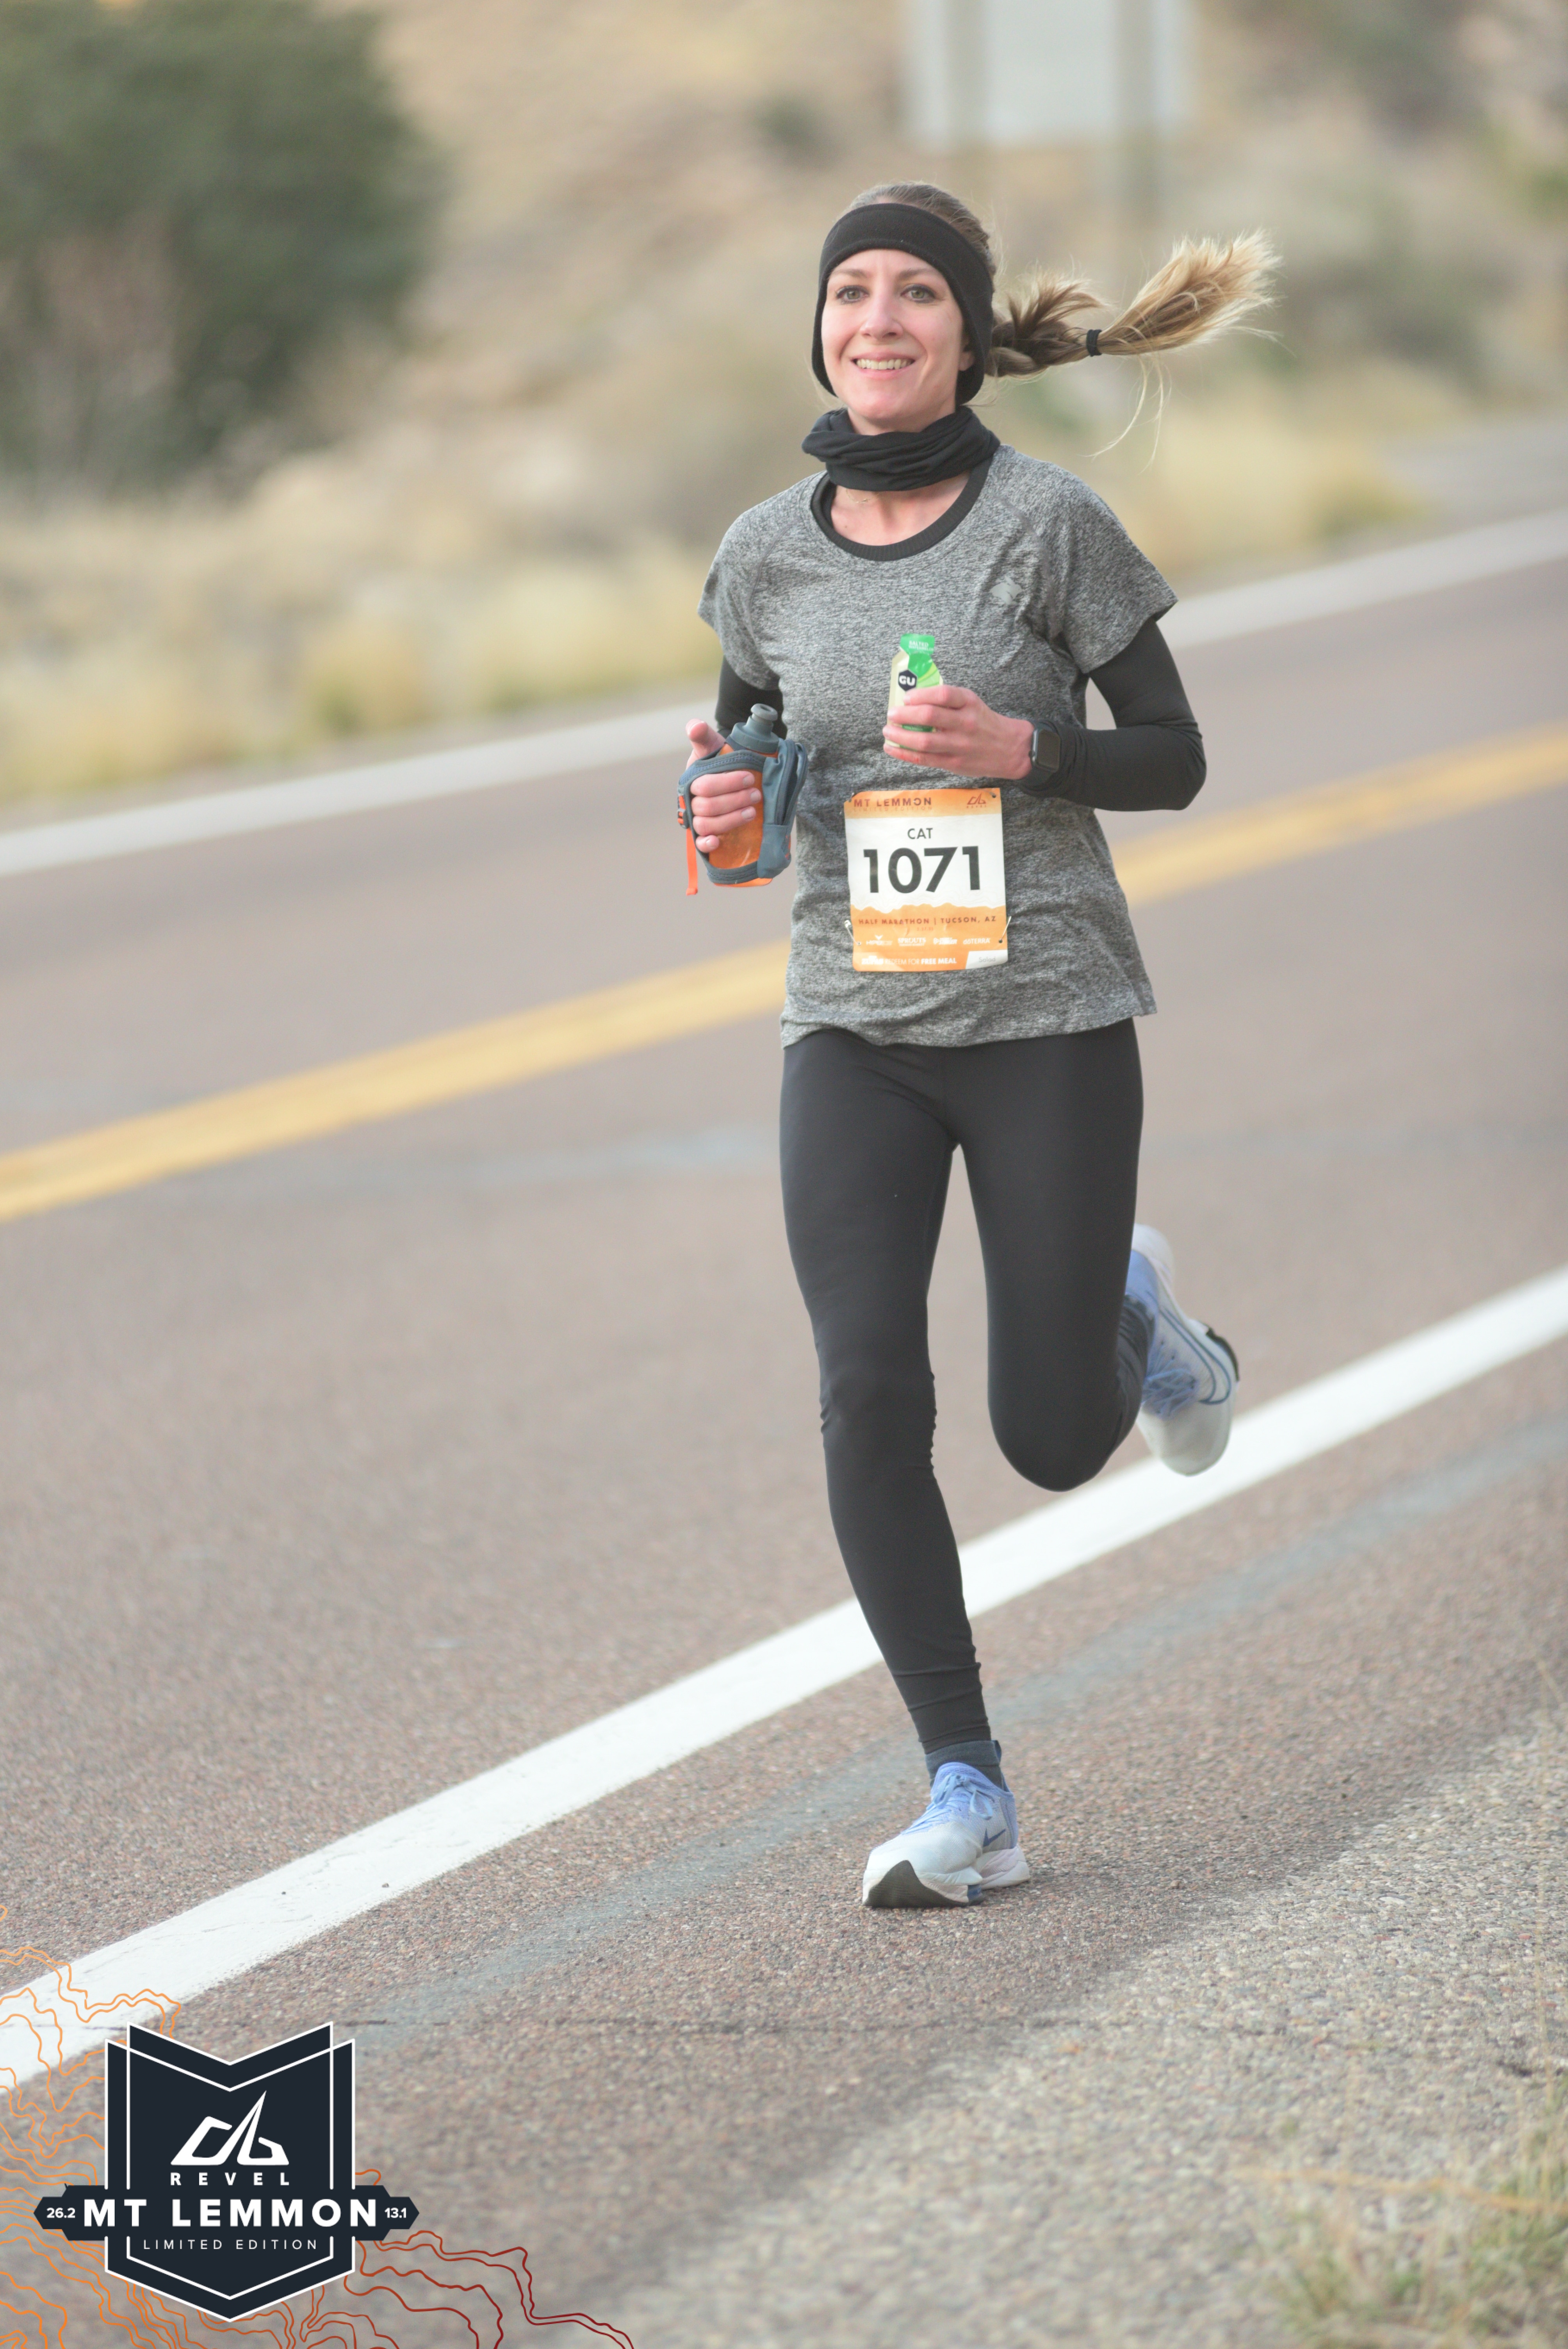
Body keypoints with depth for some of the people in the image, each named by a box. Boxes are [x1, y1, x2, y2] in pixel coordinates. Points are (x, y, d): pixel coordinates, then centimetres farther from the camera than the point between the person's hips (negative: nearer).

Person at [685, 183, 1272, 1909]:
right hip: (854, 1032, 2)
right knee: (869, 1394, -14)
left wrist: (1024, 750, -20)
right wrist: (720, 810, -6)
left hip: (1047, 1018, -2)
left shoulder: (1048, 524, -7)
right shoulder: (770, 554, 3)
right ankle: (966, 1797, -5)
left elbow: (1173, 759, -1)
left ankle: (1129, 1314, 39)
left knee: (1051, 1443, 2)